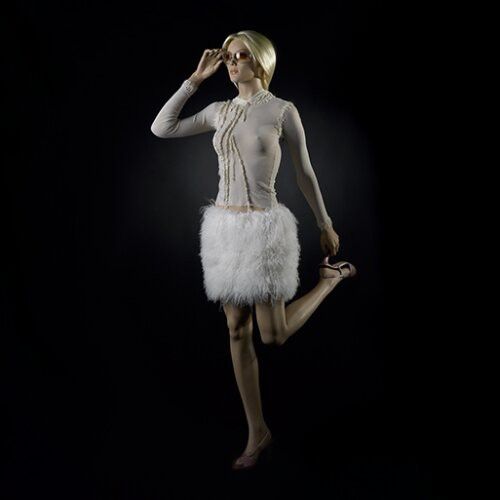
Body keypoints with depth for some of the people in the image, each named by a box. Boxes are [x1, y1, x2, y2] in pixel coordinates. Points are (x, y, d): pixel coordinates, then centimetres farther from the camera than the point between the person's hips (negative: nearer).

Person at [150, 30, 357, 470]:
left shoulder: (284, 110, -3)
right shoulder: (219, 111, 11)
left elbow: (305, 174, 3)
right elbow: (161, 129, 7)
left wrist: (326, 225, 9)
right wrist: (196, 79, 7)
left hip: (265, 228, -5)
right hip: (225, 228, 5)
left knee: (273, 335, 2)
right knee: (238, 333, 7)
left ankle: (332, 277, 27)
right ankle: (259, 433, 22)